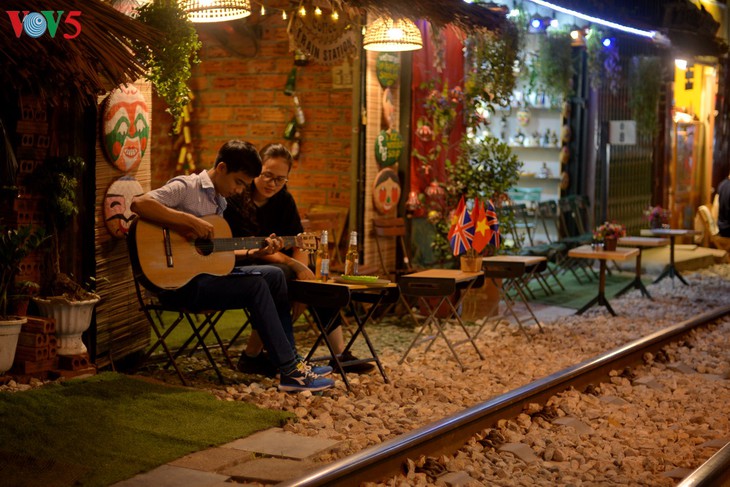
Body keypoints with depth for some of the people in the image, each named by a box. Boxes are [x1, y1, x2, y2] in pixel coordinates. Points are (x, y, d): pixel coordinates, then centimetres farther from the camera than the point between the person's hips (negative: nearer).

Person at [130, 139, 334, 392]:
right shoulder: (185, 187, -10)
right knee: (256, 286, -21)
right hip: (180, 283, -9)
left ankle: (290, 359, 5)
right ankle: (290, 372, -17)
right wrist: (189, 220, -29)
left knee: (274, 275, 4)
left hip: (208, 273, 9)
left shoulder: (219, 202, 17)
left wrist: (255, 251, 4)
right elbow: (139, 203, -27)